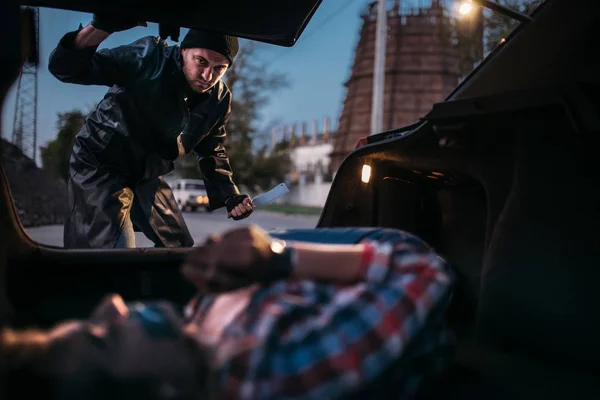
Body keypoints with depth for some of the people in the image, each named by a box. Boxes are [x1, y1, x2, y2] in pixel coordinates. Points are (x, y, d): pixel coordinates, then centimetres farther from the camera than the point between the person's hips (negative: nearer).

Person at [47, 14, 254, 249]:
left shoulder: (219, 100, -9)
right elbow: (65, 69, -28)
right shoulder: (149, 58, -25)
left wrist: (229, 196, -6)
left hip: (147, 176, 6)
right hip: (99, 166, -6)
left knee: (179, 245, 13)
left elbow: (211, 151, 7)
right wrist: (101, 27, -47)